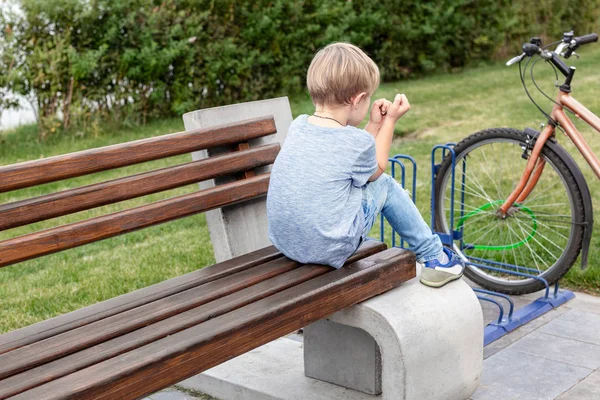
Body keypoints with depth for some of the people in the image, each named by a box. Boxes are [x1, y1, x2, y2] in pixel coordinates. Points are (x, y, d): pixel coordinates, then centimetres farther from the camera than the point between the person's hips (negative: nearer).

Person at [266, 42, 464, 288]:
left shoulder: (298, 126, 1)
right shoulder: (357, 141, -16)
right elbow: (375, 170, 8)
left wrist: (375, 124, 17)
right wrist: (390, 121, 13)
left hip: (283, 241, 6)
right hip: (329, 248, -6)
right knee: (385, 184, 14)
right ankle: (433, 256, 26)